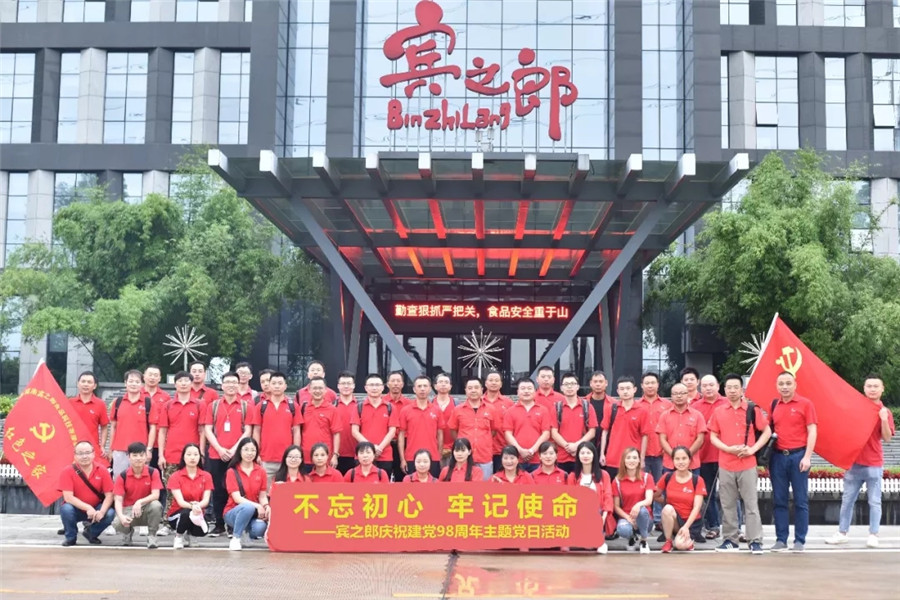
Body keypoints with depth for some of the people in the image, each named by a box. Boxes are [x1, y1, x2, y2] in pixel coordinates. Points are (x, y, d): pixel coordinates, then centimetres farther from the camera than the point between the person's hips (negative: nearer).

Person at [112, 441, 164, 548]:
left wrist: (140, 502, -38)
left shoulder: (153, 472, -8)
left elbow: (155, 495, -19)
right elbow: (118, 500, -13)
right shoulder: (122, 476, -7)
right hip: (129, 509, 0)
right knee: (117, 523, -32)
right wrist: (121, 516, -33)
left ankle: (151, 536, -11)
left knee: (156, 505, -36)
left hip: (147, 509, 0)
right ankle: (128, 532, 9)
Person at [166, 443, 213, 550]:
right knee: (187, 513, -38)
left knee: (202, 531, -32)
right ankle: (178, 536, -5)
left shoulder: (206, 476, -1)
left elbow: (206, 500, -10)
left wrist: (198, 506, -34)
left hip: (198, 513, 2)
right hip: (177, 514, -2)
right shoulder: (175, 476, -7)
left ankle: (188, 533, 8)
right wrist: (192, 506, -40)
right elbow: (180, 501, -17)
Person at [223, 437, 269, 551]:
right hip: (233, 512, -3)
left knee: (260, 528, -32)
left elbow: (262, 495, 4)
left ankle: (250, 532, 6)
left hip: (254, 513, 3)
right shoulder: (232, 472, -6)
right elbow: (237, 498, -14)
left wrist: (266, 506, -19)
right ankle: (236, 538, -16)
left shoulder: (261, 471, 5)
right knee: (248, 507, -37)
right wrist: (256, 506, -27)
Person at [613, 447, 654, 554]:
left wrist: (639, 504, -39)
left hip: (644, 518, 0)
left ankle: (643, 541, -10)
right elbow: (616, 506, 0)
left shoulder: (647, 477, -2)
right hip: (625, 517, 0)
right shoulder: (617, 481, -1)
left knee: (642, 510, -37)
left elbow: (649, 500, -16)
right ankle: (633, 537, 4)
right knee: (622, 529, -37)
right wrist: (628, 518, -18)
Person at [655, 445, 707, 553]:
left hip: (691, 521, -1)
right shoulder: (667, 477, -3)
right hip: (673, 519, 1)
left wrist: (686, 526, -24)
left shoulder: (697, 480, -8)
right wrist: (668, 502, 0)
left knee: (680, 545, -30)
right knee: (668, 509, -34)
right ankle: (668, 541, -11)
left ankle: (688, 539, 9)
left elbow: (697, 507, -14)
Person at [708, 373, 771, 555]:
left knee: (751, 503, -3)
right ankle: (730, 539, 15)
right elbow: (713, 437, 8)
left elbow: (767, 432, 5)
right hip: (725, 465, 2)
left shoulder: (753, 409, 1)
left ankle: (755, 541, 0)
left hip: (747, 464, -2)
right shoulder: (719, 412, 6)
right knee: (728, 504, 6)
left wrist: (753, 449, -8)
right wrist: (728, 448, -9)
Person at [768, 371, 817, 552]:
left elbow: (812, 431, -3)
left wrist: (807, 456, -12)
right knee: (779, 500, 5)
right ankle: (781, 539, 11)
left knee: (801, 500, 1)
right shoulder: (774, 406, 10)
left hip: (798, 455, -3)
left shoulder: (805, 404, 0)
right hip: (778, 456, 3)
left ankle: (800, 540, 7)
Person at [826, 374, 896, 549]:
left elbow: (887, 438, -8)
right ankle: (842, 533, 14)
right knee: (847, 500, 8)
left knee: (874, 501, 1)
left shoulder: (884, 412, -1)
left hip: (874, 464, -3)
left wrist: (884, 419, -21)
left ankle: (873, 535, 6)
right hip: (854, 462, 3)